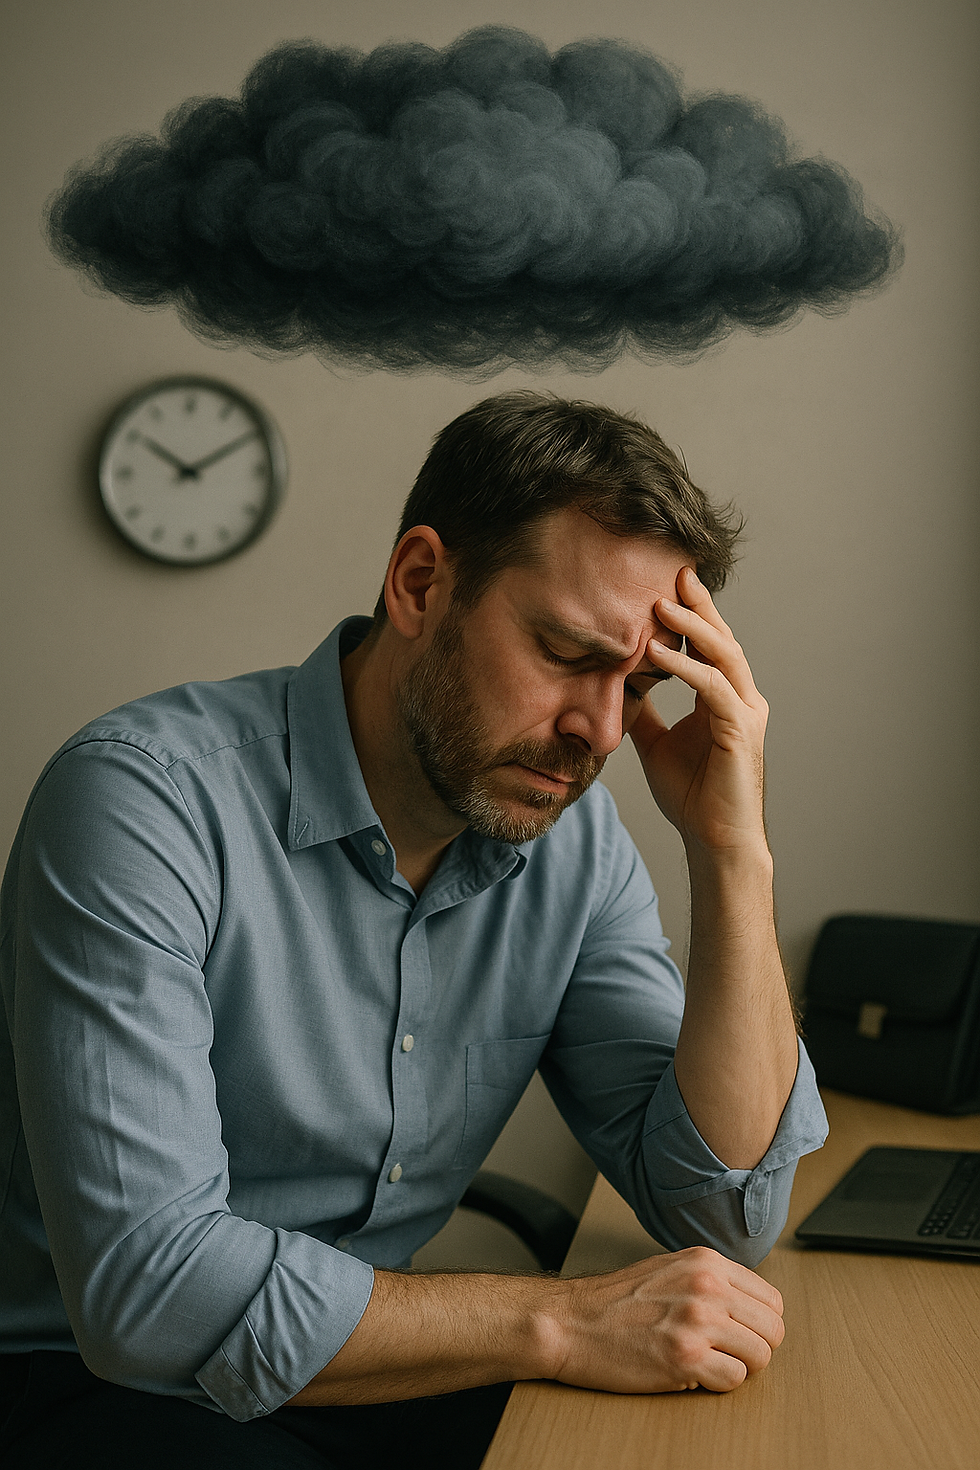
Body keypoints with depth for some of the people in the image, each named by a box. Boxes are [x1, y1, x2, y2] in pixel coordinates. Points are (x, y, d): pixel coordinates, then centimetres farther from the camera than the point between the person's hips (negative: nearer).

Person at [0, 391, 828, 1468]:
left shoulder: (573, 839, -3)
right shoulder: (146, 796, -23)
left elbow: (723, 1214, -7)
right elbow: (143, 1285, -29)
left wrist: (731, 853, -16)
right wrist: (561, 1323, -27)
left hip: (378, 1368, 5)